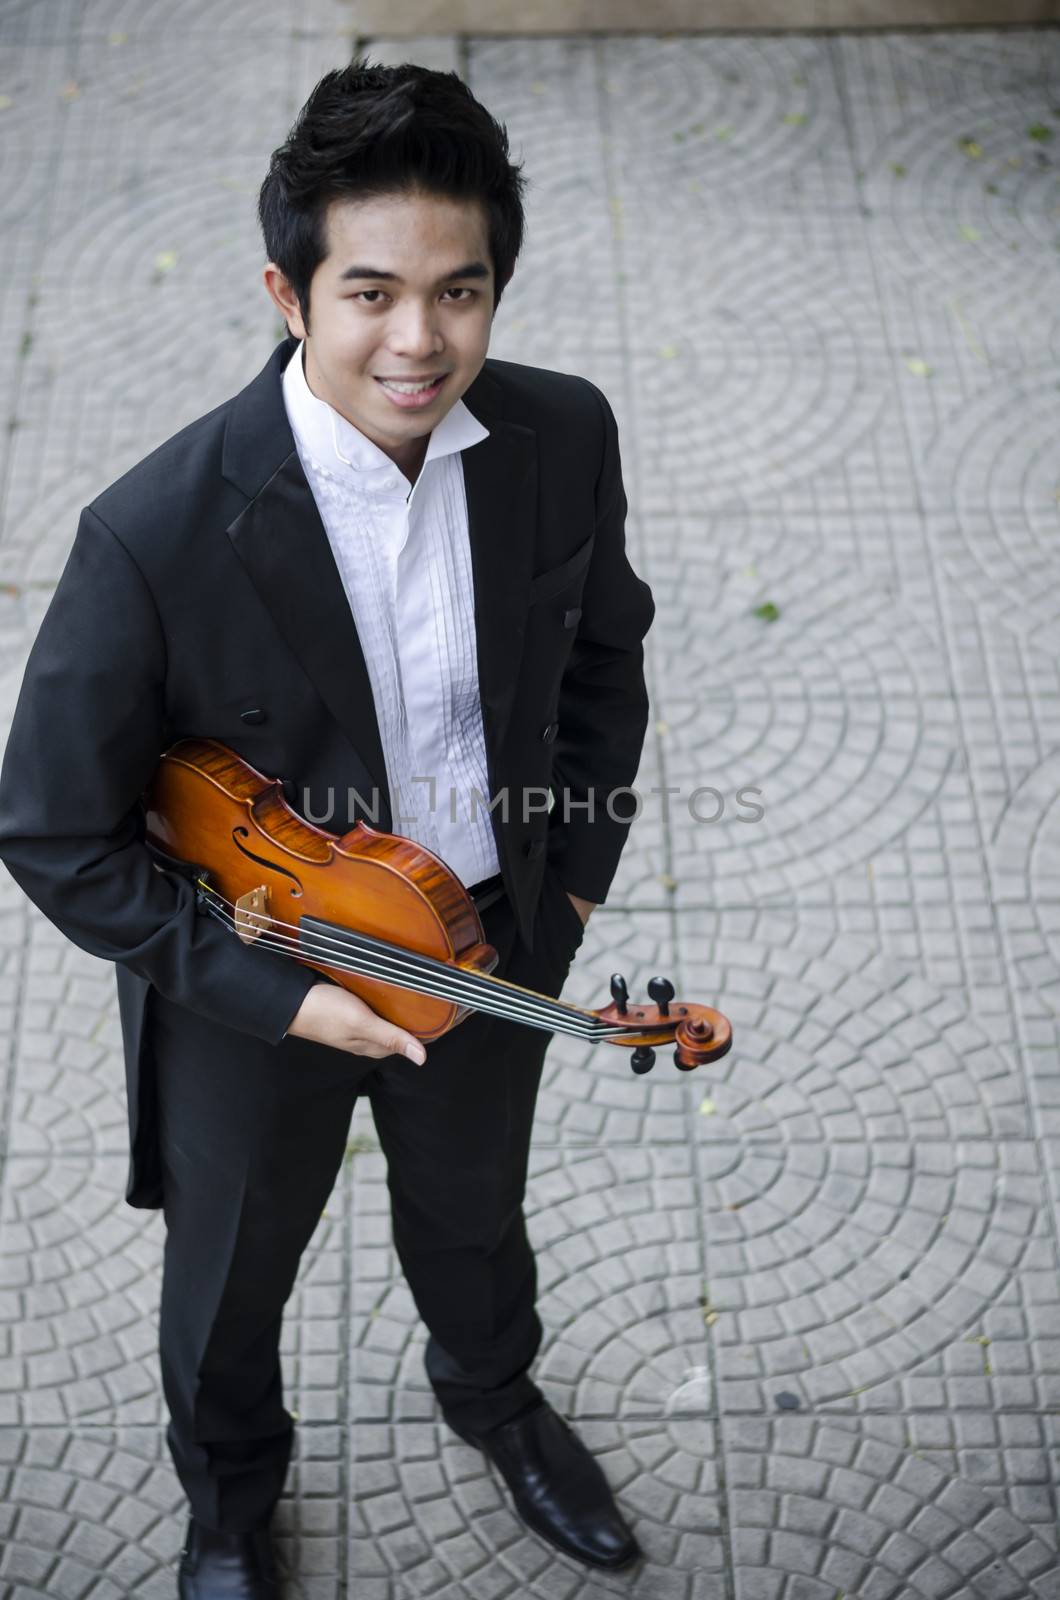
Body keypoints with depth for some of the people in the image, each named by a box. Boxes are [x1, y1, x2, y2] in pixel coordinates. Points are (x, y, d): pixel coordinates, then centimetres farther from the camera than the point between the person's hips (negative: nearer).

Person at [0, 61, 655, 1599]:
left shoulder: (564, 436, -18)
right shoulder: (157, 534, -32)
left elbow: (604, 643, 3)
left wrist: (577, 870, -2)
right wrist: (277, 996, -22)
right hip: (254, 980, -3)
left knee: (474, 1214, 32)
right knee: (231, 1279, 25)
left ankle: (493, 1395, 67)